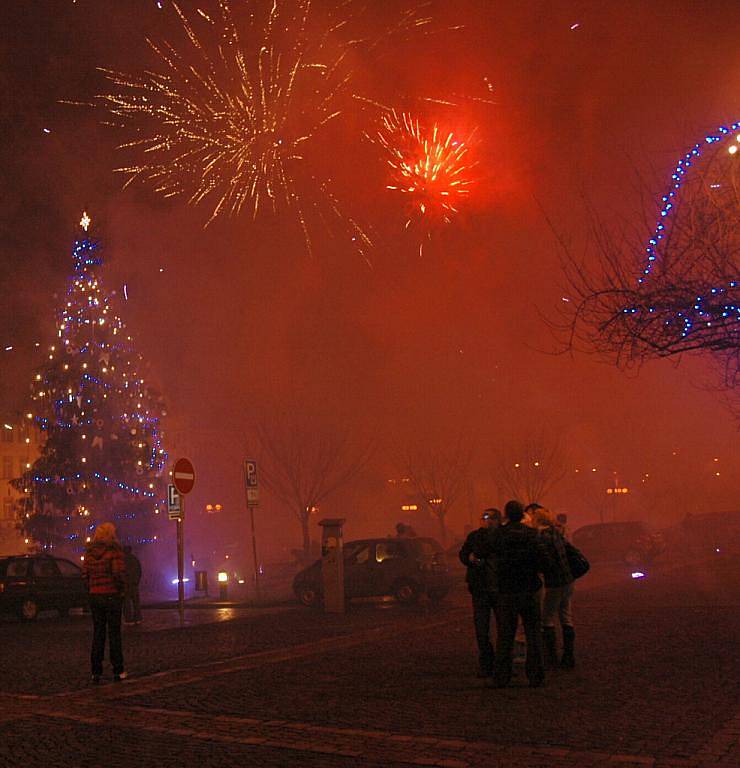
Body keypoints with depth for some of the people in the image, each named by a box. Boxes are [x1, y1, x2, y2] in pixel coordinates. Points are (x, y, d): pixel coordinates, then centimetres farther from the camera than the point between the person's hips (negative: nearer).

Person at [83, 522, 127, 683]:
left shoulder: (89, 552, 4)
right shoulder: (115, 550, -11)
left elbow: (85, 573, 2)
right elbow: (119, 572, -18)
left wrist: (91, 589, 9)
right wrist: (121, 589, -4)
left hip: (95, 596, 4)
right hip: (112, 595, -4)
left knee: (97, 634, 11)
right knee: (114, 633, 5)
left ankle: (96, 672, 12)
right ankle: (117, 671, 8)